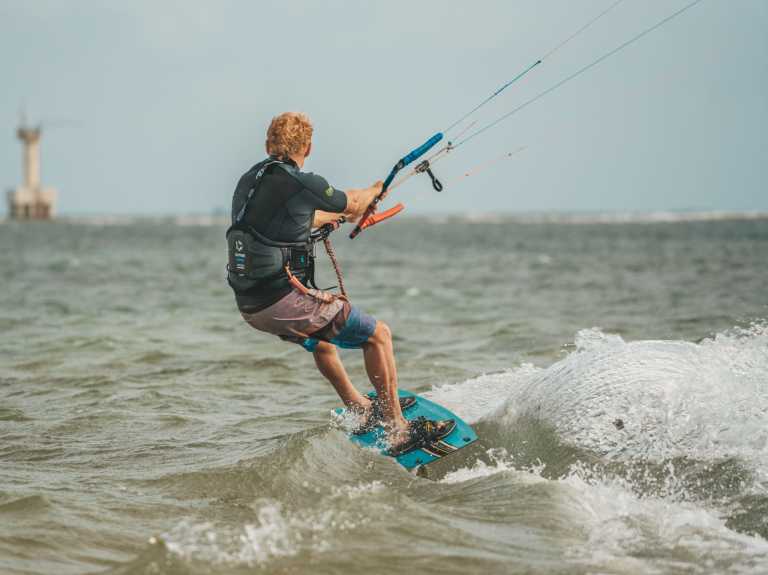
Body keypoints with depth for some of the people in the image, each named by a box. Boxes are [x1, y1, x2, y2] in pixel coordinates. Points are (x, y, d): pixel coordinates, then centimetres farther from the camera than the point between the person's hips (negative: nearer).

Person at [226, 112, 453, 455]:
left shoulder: (248, 182, 12)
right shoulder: (301, 184, -13)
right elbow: (352, 204, 5)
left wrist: (332, 215, 49)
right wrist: (374, 190, 30)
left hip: (249, 307, 9)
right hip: (284, 301, -9)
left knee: (320, 334, 35)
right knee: (377, 335, 3)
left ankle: (360, 409, 47)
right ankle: (396, 430, 6)